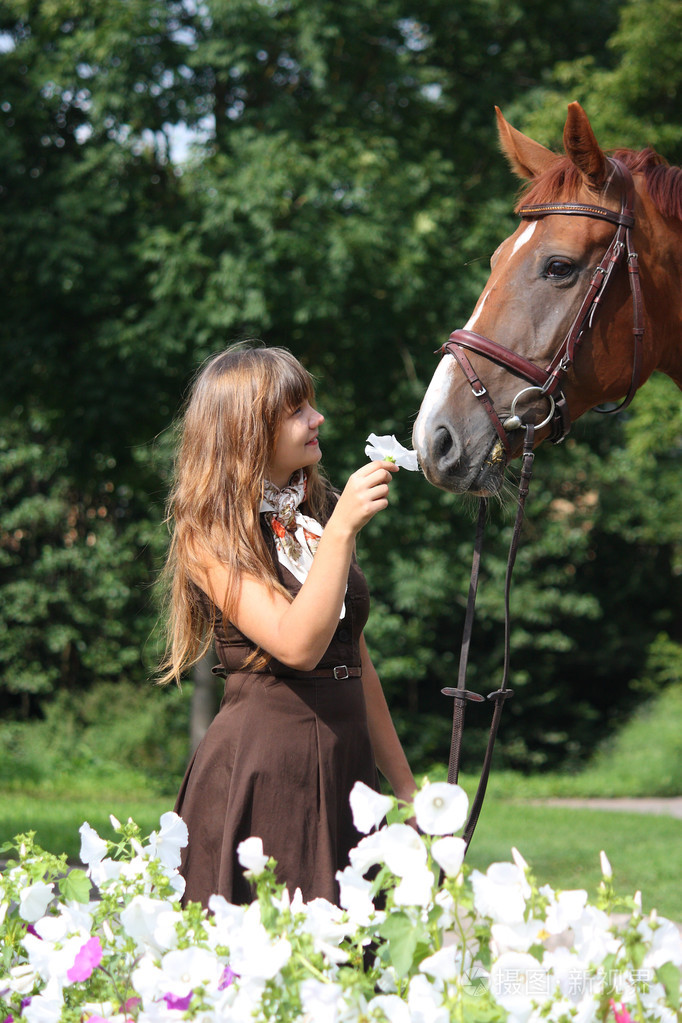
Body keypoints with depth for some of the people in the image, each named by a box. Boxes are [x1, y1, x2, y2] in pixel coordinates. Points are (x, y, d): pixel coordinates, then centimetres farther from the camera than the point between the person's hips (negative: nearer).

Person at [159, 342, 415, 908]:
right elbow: (297, 645, -19)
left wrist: (406, 787, 18)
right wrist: (341, 529, -22)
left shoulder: (318, 515, 15)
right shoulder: (208, 534, -6)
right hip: (256, 770, -6)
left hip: (346, 768, 6)